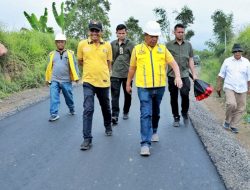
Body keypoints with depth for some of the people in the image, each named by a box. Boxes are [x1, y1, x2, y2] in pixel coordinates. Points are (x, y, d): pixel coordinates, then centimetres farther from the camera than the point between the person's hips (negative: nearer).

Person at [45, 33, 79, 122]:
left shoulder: (70, 53, 1)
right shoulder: (52, 54, 7)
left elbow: (74, 65, 0)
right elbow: (49, 67, 15)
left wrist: (76, 77, -6)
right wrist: (47, 79, 17)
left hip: (66, 81, -1)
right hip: (54, 80, 1)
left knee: (69, 97, 13)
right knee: (54, 98, -6)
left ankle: (71, 109, 36)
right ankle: (54, 114, -1)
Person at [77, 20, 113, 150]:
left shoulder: (107, 45, 0)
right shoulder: (82, 44, -3)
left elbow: (109, 63, 10)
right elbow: (80, 62, 9)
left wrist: (105, 74, 5)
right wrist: (90, 69, 6)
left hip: (104, 82, 2)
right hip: (88, 82, -2)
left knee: (106, 108, 18)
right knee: (88, 110, -9)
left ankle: (108, 127, 44)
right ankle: (87, 139, -1)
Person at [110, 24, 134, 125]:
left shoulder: (131, 44, 0)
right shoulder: (112, 44, 6)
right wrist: (111, 68, 7)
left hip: (127, 74, 0)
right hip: (115, 74, 0)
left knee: (127, 95, 12)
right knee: (115, 95, -8)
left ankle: (126, 112, 30)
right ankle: (114, 115, -9)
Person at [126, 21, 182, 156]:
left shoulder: (163, 49, 7)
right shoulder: (137, 49, 4)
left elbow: (173, 63, 2)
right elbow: (132, 68, 11)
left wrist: (178, 76, -14)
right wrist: (128, 83, 15)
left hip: (160, 87, 3)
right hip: (143, 87, -2)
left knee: (155, 112, 18)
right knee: (146, 114, -9)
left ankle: (154, 132, 41)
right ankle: (145, 144, -7)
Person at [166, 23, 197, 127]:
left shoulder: (188, 45, 11)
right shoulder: (169, 45, 4)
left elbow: (190, 60, 13)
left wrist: (194, 74, 8)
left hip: (184, 75, 1)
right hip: (172, 75, 0)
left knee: (185, 94, -14)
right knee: (174, 98, 5)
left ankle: (185, 112, 13)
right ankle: (176, 118, 19)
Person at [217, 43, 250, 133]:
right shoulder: (227, 61, 2)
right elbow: (221, 75, 6)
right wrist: (219, 87, 4)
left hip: (242, 89, 2)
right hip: (229, 87, -2)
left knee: (240, 108, 3)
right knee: (231, 104, -22)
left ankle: (234, 126, 17)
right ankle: (227, 121, 2)